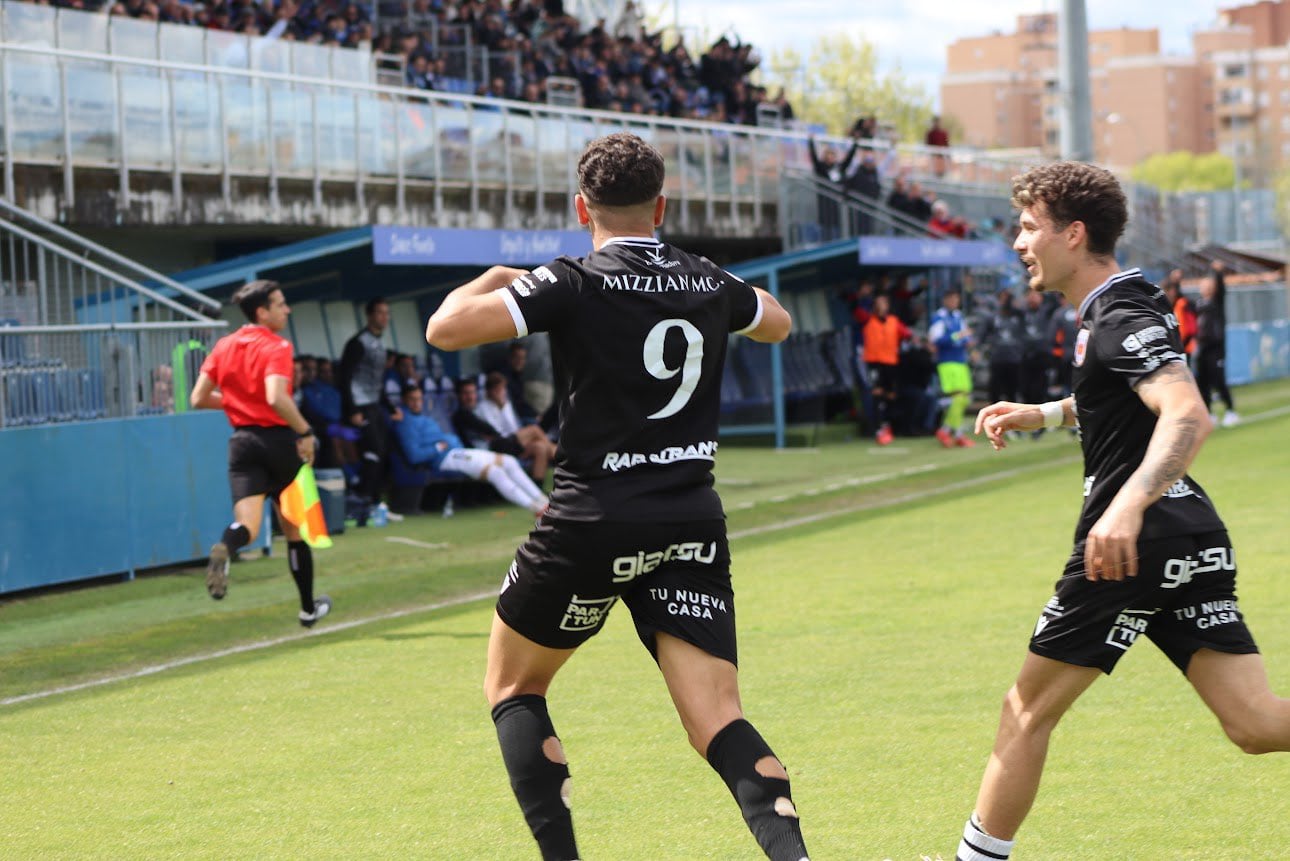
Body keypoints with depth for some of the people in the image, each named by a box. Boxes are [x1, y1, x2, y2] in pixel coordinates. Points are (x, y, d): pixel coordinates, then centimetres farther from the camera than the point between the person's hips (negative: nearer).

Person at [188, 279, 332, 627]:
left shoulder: (224, 347, 8)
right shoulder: (276, 347, -10)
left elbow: (198, 399, 9)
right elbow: (276, 397, -26)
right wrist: (305, 432, -18)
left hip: (243, 441, 3)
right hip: (278, 439, -3)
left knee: (247, 524, -8)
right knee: (294, 528, 14)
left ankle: (223, 548, -46)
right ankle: (308, 608, 24)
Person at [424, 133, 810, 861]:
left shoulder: (577, 283, -7)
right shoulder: (709, 283, 10)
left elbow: (446, 329, -13)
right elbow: (778, 323, 32)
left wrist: (491, 281, 7)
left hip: (594, 521, -4)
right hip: (693, 524, 4)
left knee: (513, 685, 17)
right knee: (718, 722, -1)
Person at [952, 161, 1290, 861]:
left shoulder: (1119, 320, -13)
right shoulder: (1124, 307, 17)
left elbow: (1189, 416, -29)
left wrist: (1129, 504, -41)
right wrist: (1045, 414, 29)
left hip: (1136, 543, -9)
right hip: (1194, 541, 9)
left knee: (1027, 710, 5)